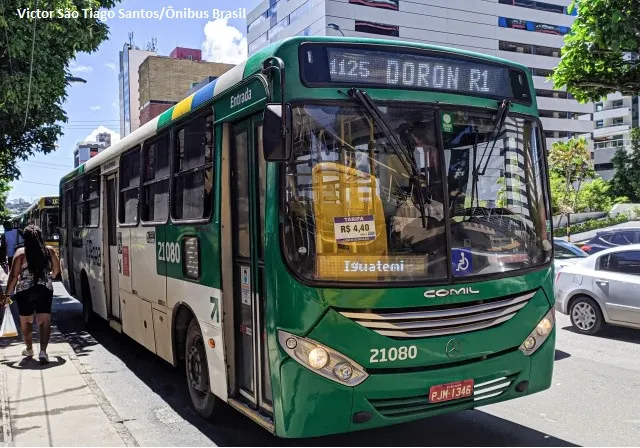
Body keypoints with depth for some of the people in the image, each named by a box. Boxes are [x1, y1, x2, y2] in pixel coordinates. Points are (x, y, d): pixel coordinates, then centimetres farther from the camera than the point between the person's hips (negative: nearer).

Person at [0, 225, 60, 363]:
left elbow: (13, 276, -8)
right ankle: (43, 351, -16)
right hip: (45, 290, 1)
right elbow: (56, 269, 15)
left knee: (25, 321, 18)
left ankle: (29, 349, 33)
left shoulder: (20, 253, -5)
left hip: (24, 291, 0)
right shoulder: (50, 251, 1)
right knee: (45, 321, -1)